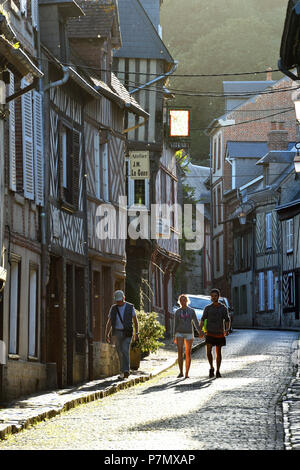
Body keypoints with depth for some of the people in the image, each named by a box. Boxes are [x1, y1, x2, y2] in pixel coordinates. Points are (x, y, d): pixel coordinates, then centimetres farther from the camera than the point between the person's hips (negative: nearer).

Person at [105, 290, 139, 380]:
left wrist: (136, 333, -3)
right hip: (116, 333, 3)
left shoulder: (130, 307, 1)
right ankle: (123, 372, 17)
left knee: (125, 351, -19)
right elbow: (109, 322, 6)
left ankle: (125, 371, -27)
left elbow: (135, 321, 5)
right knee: (120, 353, 4)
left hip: (127, 333, -3)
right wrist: (106, 335, -4)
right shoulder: (113, 308, 7)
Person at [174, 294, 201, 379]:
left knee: (188, 354, -1)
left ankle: (186, 373, 6)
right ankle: (181, 372, -15)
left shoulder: (191, 311, 4)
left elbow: (196, 322, 1)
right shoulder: (177, 312, 6)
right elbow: (176, 324, 8)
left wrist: (200, 332, -13)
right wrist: (175, 337, 3)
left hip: (189, 334, 0)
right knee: (180, 352, -17)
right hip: (180, 334, 0)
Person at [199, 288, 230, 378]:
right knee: (208, 351, -15)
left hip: (219, 334, 0)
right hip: (210, 333, 0)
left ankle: (217, 371, 14)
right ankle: (211, 368, 4)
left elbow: (227, 320, 0)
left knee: (218, 353, 5)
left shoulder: (223, 308, 2)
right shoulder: (207, 308, 4)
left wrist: (227, 330, -19)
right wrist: (200, 330, -13)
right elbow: (203, 320, 1)